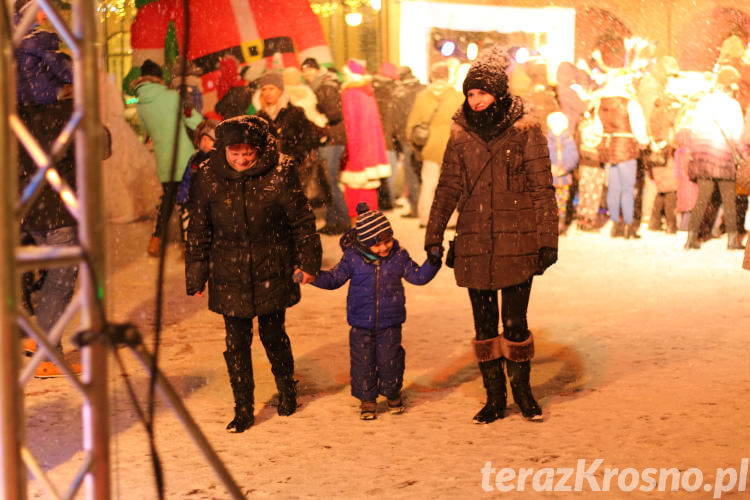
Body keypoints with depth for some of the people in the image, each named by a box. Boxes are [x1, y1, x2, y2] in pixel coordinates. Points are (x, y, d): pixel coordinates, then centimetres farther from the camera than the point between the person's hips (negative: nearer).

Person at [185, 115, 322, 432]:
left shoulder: (279, 174, -10)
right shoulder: (207, 179, -6)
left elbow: (302, 220, 1)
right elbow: (198, 232, 3)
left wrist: (308, 261, 2)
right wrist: (196, 277, 5)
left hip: (272, 273, -1)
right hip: (228, 277, 1)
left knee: (273, 334, 11)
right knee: (236, 342, 4)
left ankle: (286, 388, 38)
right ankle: (243, 409, 16)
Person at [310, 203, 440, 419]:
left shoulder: (399, 256, -2)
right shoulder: (352, 257, -6)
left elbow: (418, 276, 5)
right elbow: (334, 278, 1)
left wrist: (432, 263, -10)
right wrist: (314, 276, -15)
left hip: (390, 323, 0)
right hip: (361, 323, 0)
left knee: (390, 360, 5)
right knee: (362, 361, 4)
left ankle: (392, 393, 30)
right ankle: (367, 399, 20)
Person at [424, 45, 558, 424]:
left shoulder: (525, 130, -3)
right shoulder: (461, 133, 6)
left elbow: (543, 189, -2)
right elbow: (447, 188, 10)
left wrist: (548, 240, -6)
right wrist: (433, 238, 6)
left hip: (517, 242, -3)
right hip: (474, 243, 3)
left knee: (515, 323, 1)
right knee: (484, 325, 8)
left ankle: (522, 390, 22)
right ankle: (495, 397, 19)